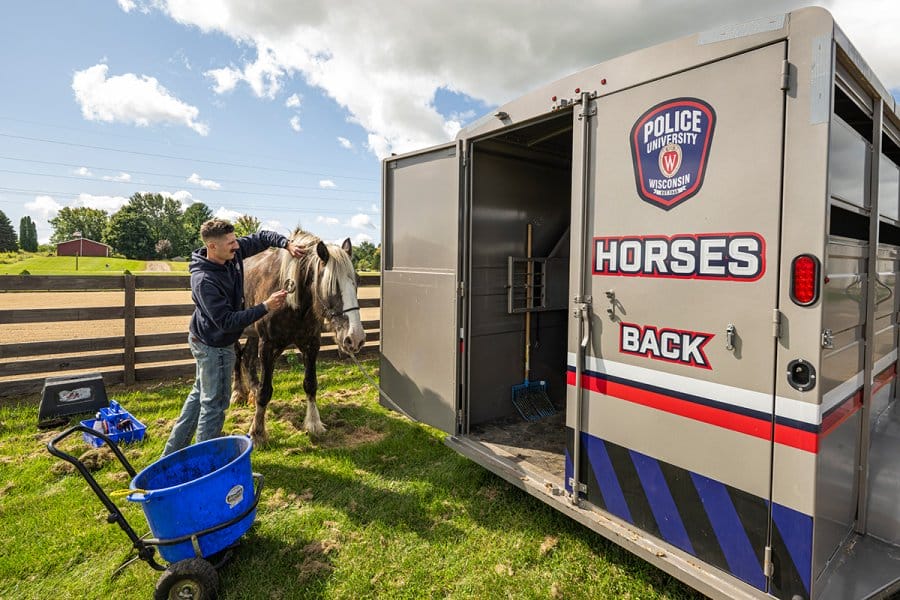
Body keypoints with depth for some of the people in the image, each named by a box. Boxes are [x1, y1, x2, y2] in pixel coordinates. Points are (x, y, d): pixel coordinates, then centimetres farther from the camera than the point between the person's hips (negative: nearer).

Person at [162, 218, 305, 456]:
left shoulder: (232, 254, -10)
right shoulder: (204, 281, -31)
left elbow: (261, 237, 0)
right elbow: (228, 322, -30)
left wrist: (286, 244, -17)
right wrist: (265, 307, -32)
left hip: (204, 341, 10)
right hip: (215, 347, -9)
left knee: (200, 394, 23)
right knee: (214, 403, 6)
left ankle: (173, 452, 40)